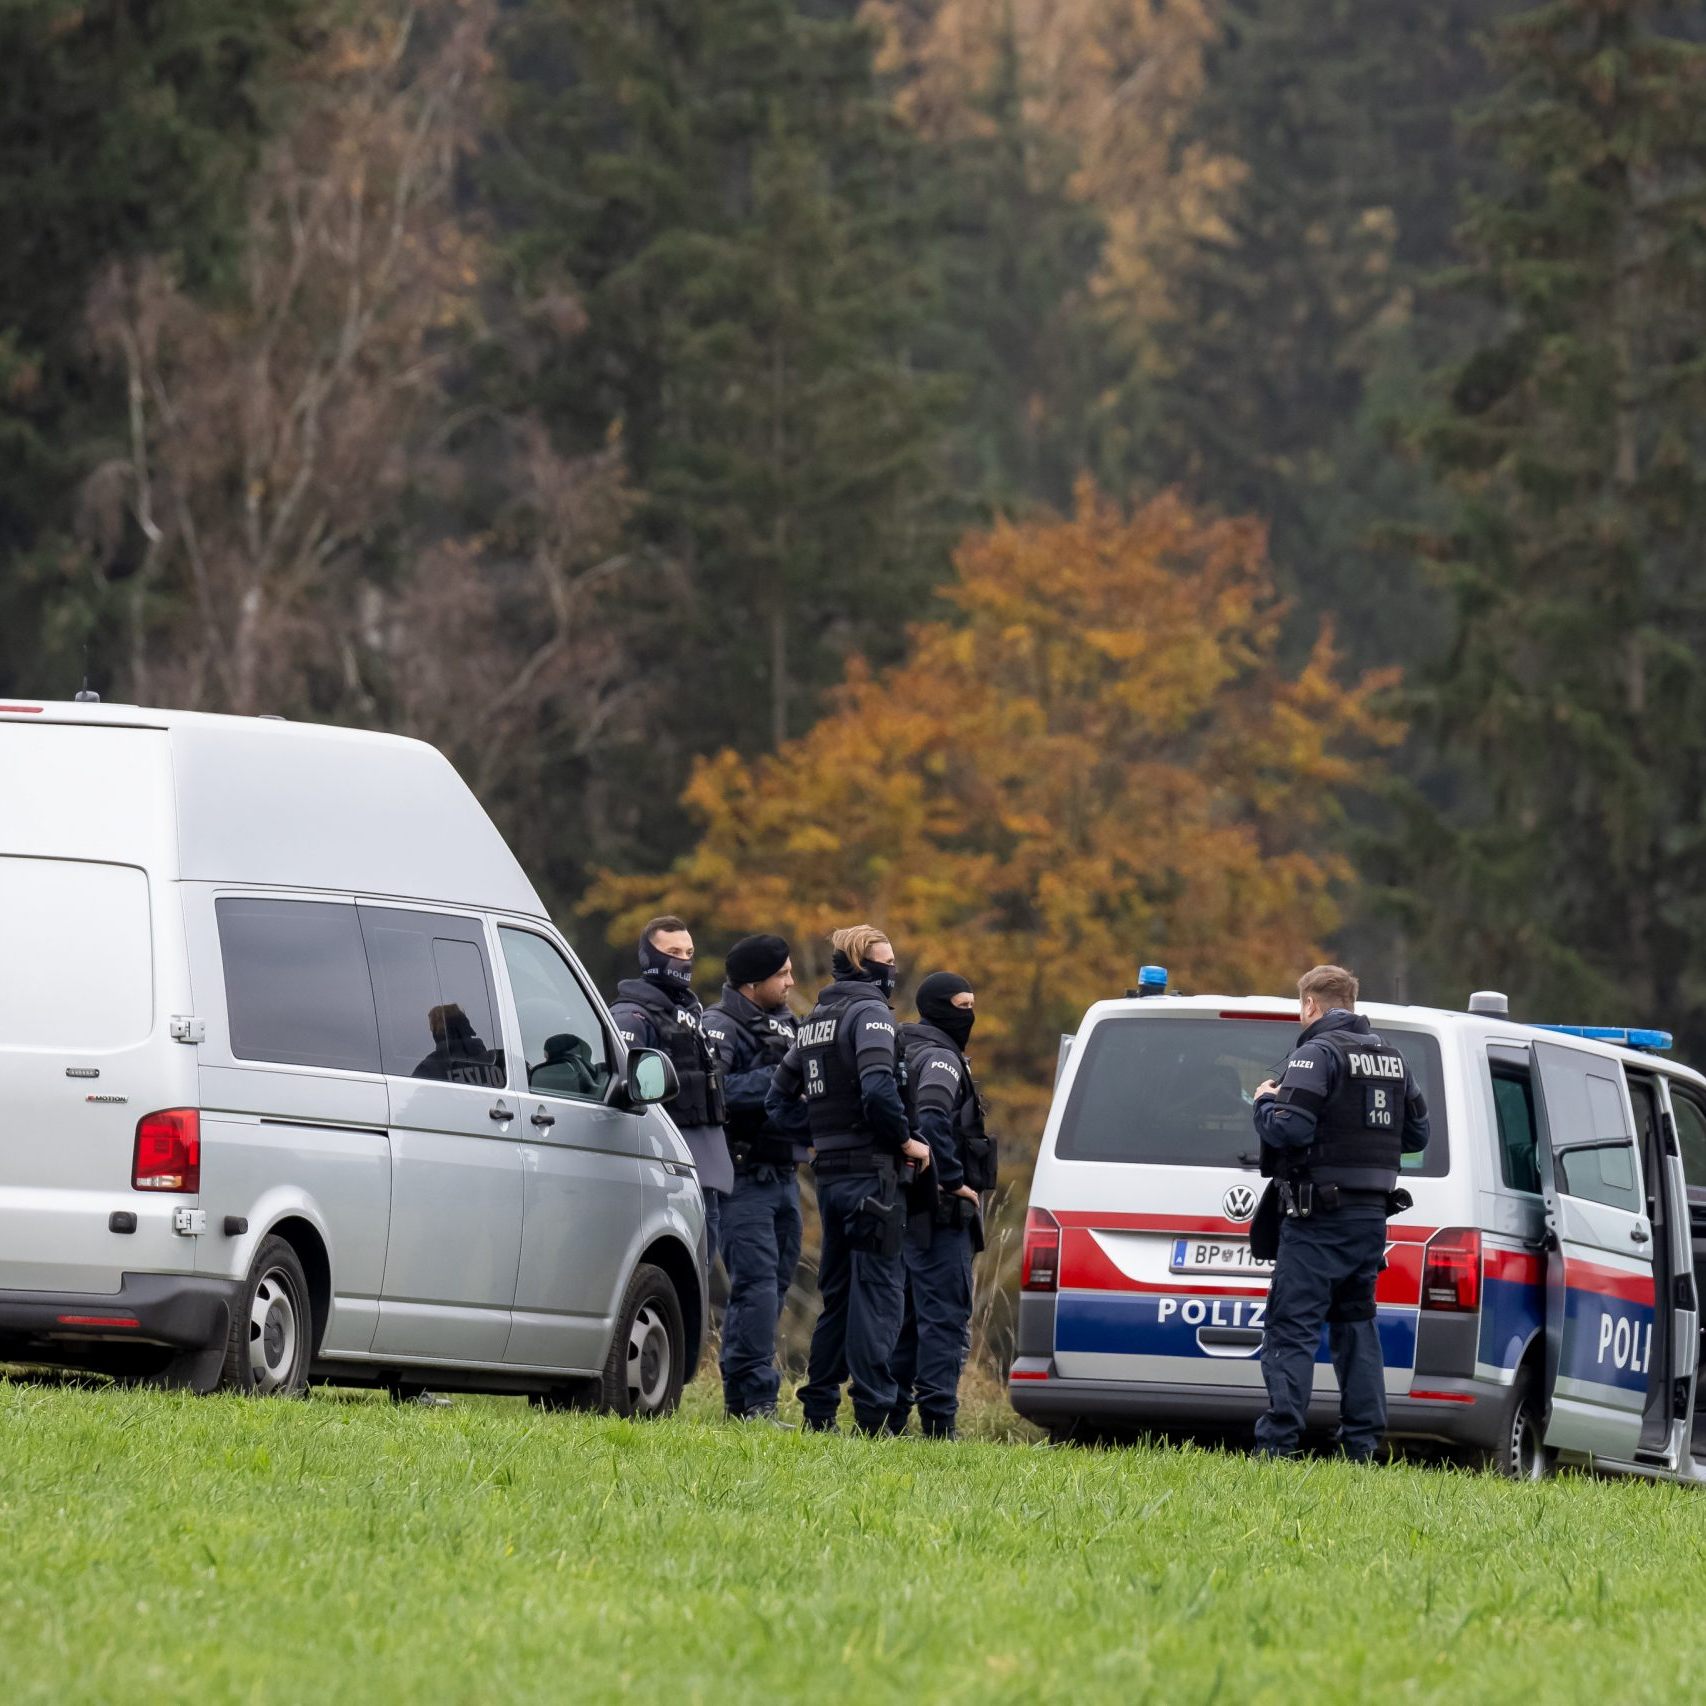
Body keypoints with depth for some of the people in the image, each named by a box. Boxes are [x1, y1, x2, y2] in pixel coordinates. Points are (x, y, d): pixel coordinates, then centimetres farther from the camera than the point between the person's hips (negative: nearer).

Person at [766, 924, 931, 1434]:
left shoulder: (814, 1020, 17)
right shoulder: (869, 1013, -10)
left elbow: (778, 1095, 19)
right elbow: (878, 1090, -24)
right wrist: (906, 1142, -12)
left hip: (830, 1175, 8)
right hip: (870, 1172, -8)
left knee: (837, 1293, 15)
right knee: (878, 1291, -8)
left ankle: (818, 1411, 14)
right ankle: (872, 1415, -13)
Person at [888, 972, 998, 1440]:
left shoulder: (909, 1055, 19)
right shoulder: (940, 1059, -12)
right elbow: (932, 1119, -28)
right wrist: (954, 1180, -21)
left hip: (907, 1209, 10)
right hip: (939, 1213, -10)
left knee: (909, 1316, 14)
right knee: (945, 1318, -9)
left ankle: (888, 1414, 15)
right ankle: (937, 1419, -12)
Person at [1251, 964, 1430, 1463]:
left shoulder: (1318, 1053, -11)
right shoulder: (1390, 1057, 15)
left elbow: (1289, 1129, -21)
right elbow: (1417, 1133, 19)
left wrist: (1266, 1103, -1)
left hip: (1319, 1218, -8)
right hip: (1371, 1214, 8)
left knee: (1292, 1327, -8)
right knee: (1356, 1323, 14)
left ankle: (1278, 1442, -16)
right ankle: (1362, 1444, 11)